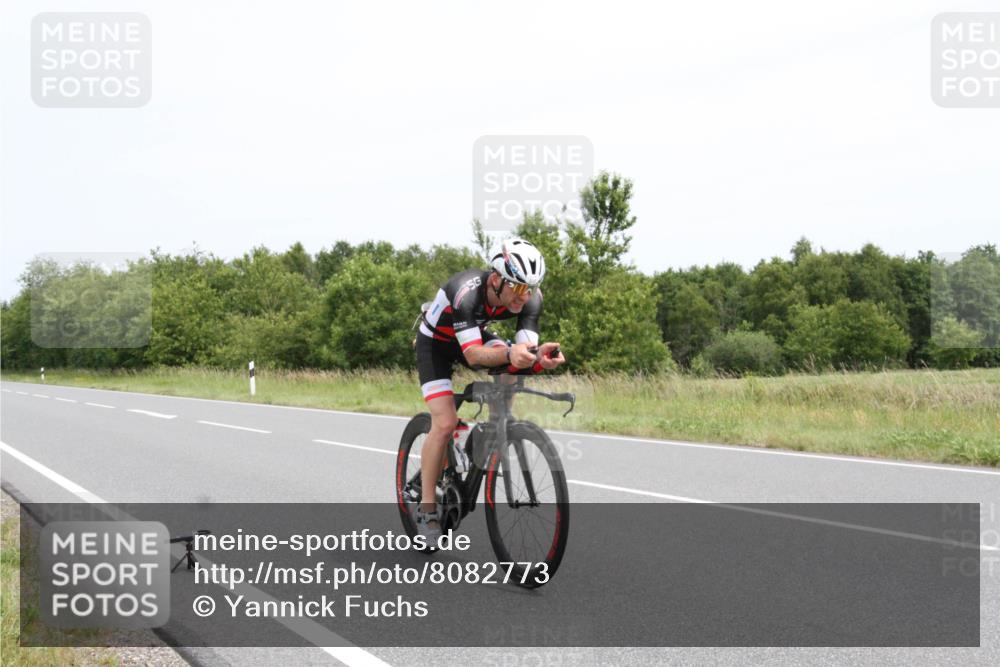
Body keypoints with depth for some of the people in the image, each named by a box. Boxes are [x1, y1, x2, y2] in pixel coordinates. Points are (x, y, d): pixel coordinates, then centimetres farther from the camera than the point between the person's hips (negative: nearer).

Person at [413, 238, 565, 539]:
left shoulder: (530, 297, -25)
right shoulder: (465, 292, -41)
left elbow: (525, 350, -29)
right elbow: (473, 355, -46)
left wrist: (539, 355, -52)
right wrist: (510, 354, -64)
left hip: (477, 335, 5)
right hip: (435, 343, -5)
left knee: (513, 373, -23)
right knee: (445, 423, -18)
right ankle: (426, 509, -6)